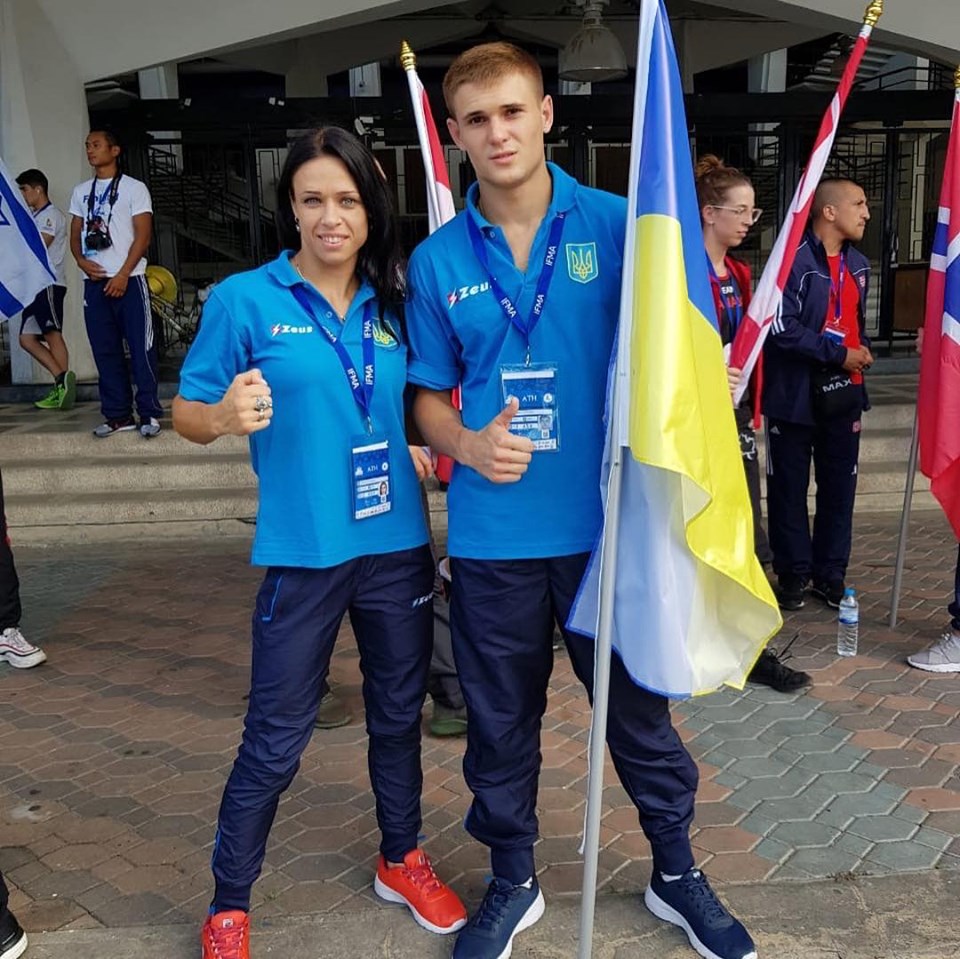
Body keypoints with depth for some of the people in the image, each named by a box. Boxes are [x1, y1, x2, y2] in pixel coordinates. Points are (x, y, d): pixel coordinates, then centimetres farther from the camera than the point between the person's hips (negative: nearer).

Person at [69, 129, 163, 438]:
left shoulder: (134, 188, 1)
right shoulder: (80, 192, 17)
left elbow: (143, 235, -6)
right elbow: (75, 234, 18)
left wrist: (123, 275, -13)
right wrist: (81, 261, -4)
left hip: (128, 280, -5)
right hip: (94, 281, 5)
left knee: (141, 348, -6)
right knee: (105, 351, 5)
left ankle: (150, 413, -1)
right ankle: (118, 414, 11)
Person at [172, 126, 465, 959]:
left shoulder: (393, 303, 5)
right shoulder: (244, 299, -7)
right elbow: (187, 413, -5)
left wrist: (427, 449, -1)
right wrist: (226, 416, -26)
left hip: (398, 546, 4)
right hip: (304, 553, -4)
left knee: (400, 712, 18)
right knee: (276, 738, 6)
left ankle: (402, 859, 41)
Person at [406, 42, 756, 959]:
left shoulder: (618, 226, -4)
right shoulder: (437, 260, 1)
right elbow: (429, 396, 8)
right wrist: (467, 442, -14)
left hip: (610, 521, -1)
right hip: (492, 535, 1)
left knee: (639, 706, 14)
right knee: (500, 720, 15)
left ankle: (677, 873, 38)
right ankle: (512, 881, 38)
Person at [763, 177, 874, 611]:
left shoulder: (858, 263, 13)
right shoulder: (794, 259, -13)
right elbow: (782, 326, -20)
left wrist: (863, 349, 4)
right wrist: (839, 355, -16)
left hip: (843, 394, 7)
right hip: (796, 395, -7)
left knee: (839, 488, 9)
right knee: (790, 489, 5)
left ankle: (830, 574, 22)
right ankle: (793, 573, 18)